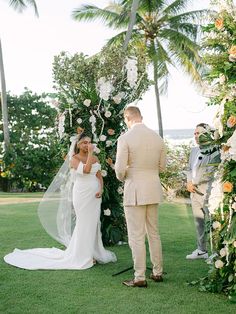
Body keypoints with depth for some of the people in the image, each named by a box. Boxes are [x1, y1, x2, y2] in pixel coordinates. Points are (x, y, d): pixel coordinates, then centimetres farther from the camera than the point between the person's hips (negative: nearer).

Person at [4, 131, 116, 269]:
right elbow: (86, 170, -22)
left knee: (94, 223, 7)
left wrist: (100, 189, -7)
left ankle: (93, 252, 17)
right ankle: (83, 255, 8)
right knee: (84, 223, -2)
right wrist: (90, 153, -17)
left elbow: (99, 175, 10)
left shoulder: (95, 158, 11)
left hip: (95, 195, 5)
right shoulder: (74, 159, -5)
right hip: (82, 194, -5)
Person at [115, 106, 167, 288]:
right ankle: (158, 272, 24)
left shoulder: (125, 138, -13)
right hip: (154, 190, 6)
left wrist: (123, 178, 7)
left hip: (135, 191, -6)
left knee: (136, 236, 1)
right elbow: (162, 167, 10)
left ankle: (140, 277, 7)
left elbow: (120, 169, -14)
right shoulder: (157, 137, 4)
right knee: (154, 233, 17)